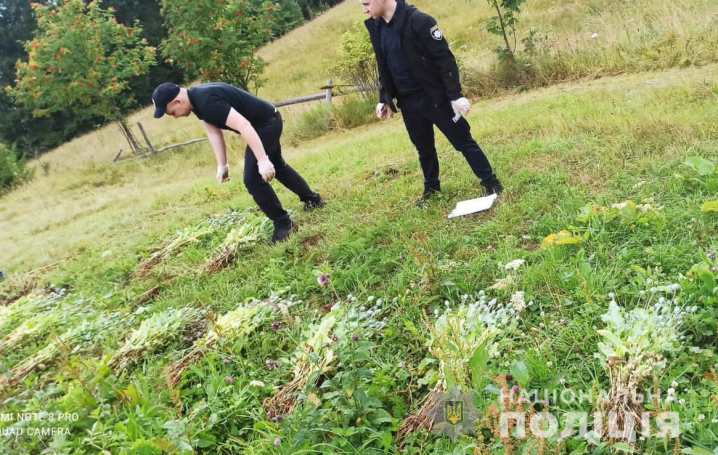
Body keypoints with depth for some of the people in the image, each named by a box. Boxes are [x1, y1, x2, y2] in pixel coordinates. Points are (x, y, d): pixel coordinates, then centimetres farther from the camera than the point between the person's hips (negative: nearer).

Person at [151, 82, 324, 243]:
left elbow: (244, 126, -36)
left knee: (252, 179, -10)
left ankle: (284, 224, 3)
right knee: (276, 166, 27)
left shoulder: (206, 101, -30)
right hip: (268, 121, 10)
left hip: (267, 123, -10)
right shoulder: (197, 99, 1)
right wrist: (222, 165, 6)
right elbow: (213, 132, 8)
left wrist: (262, 160, -39)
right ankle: (313, 199, 43)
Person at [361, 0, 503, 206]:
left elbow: (445, 58, -17)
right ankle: (431, 188, 36)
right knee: (424, 149, 18)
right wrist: (384, 99, 15)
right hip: (408, 103, 6)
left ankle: (491, 183, 16)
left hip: (435, 97, -6)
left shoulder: (418, 20, -18)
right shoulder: (375, 27, 4)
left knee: (463, 142, 3)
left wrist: (455, 95, -20)